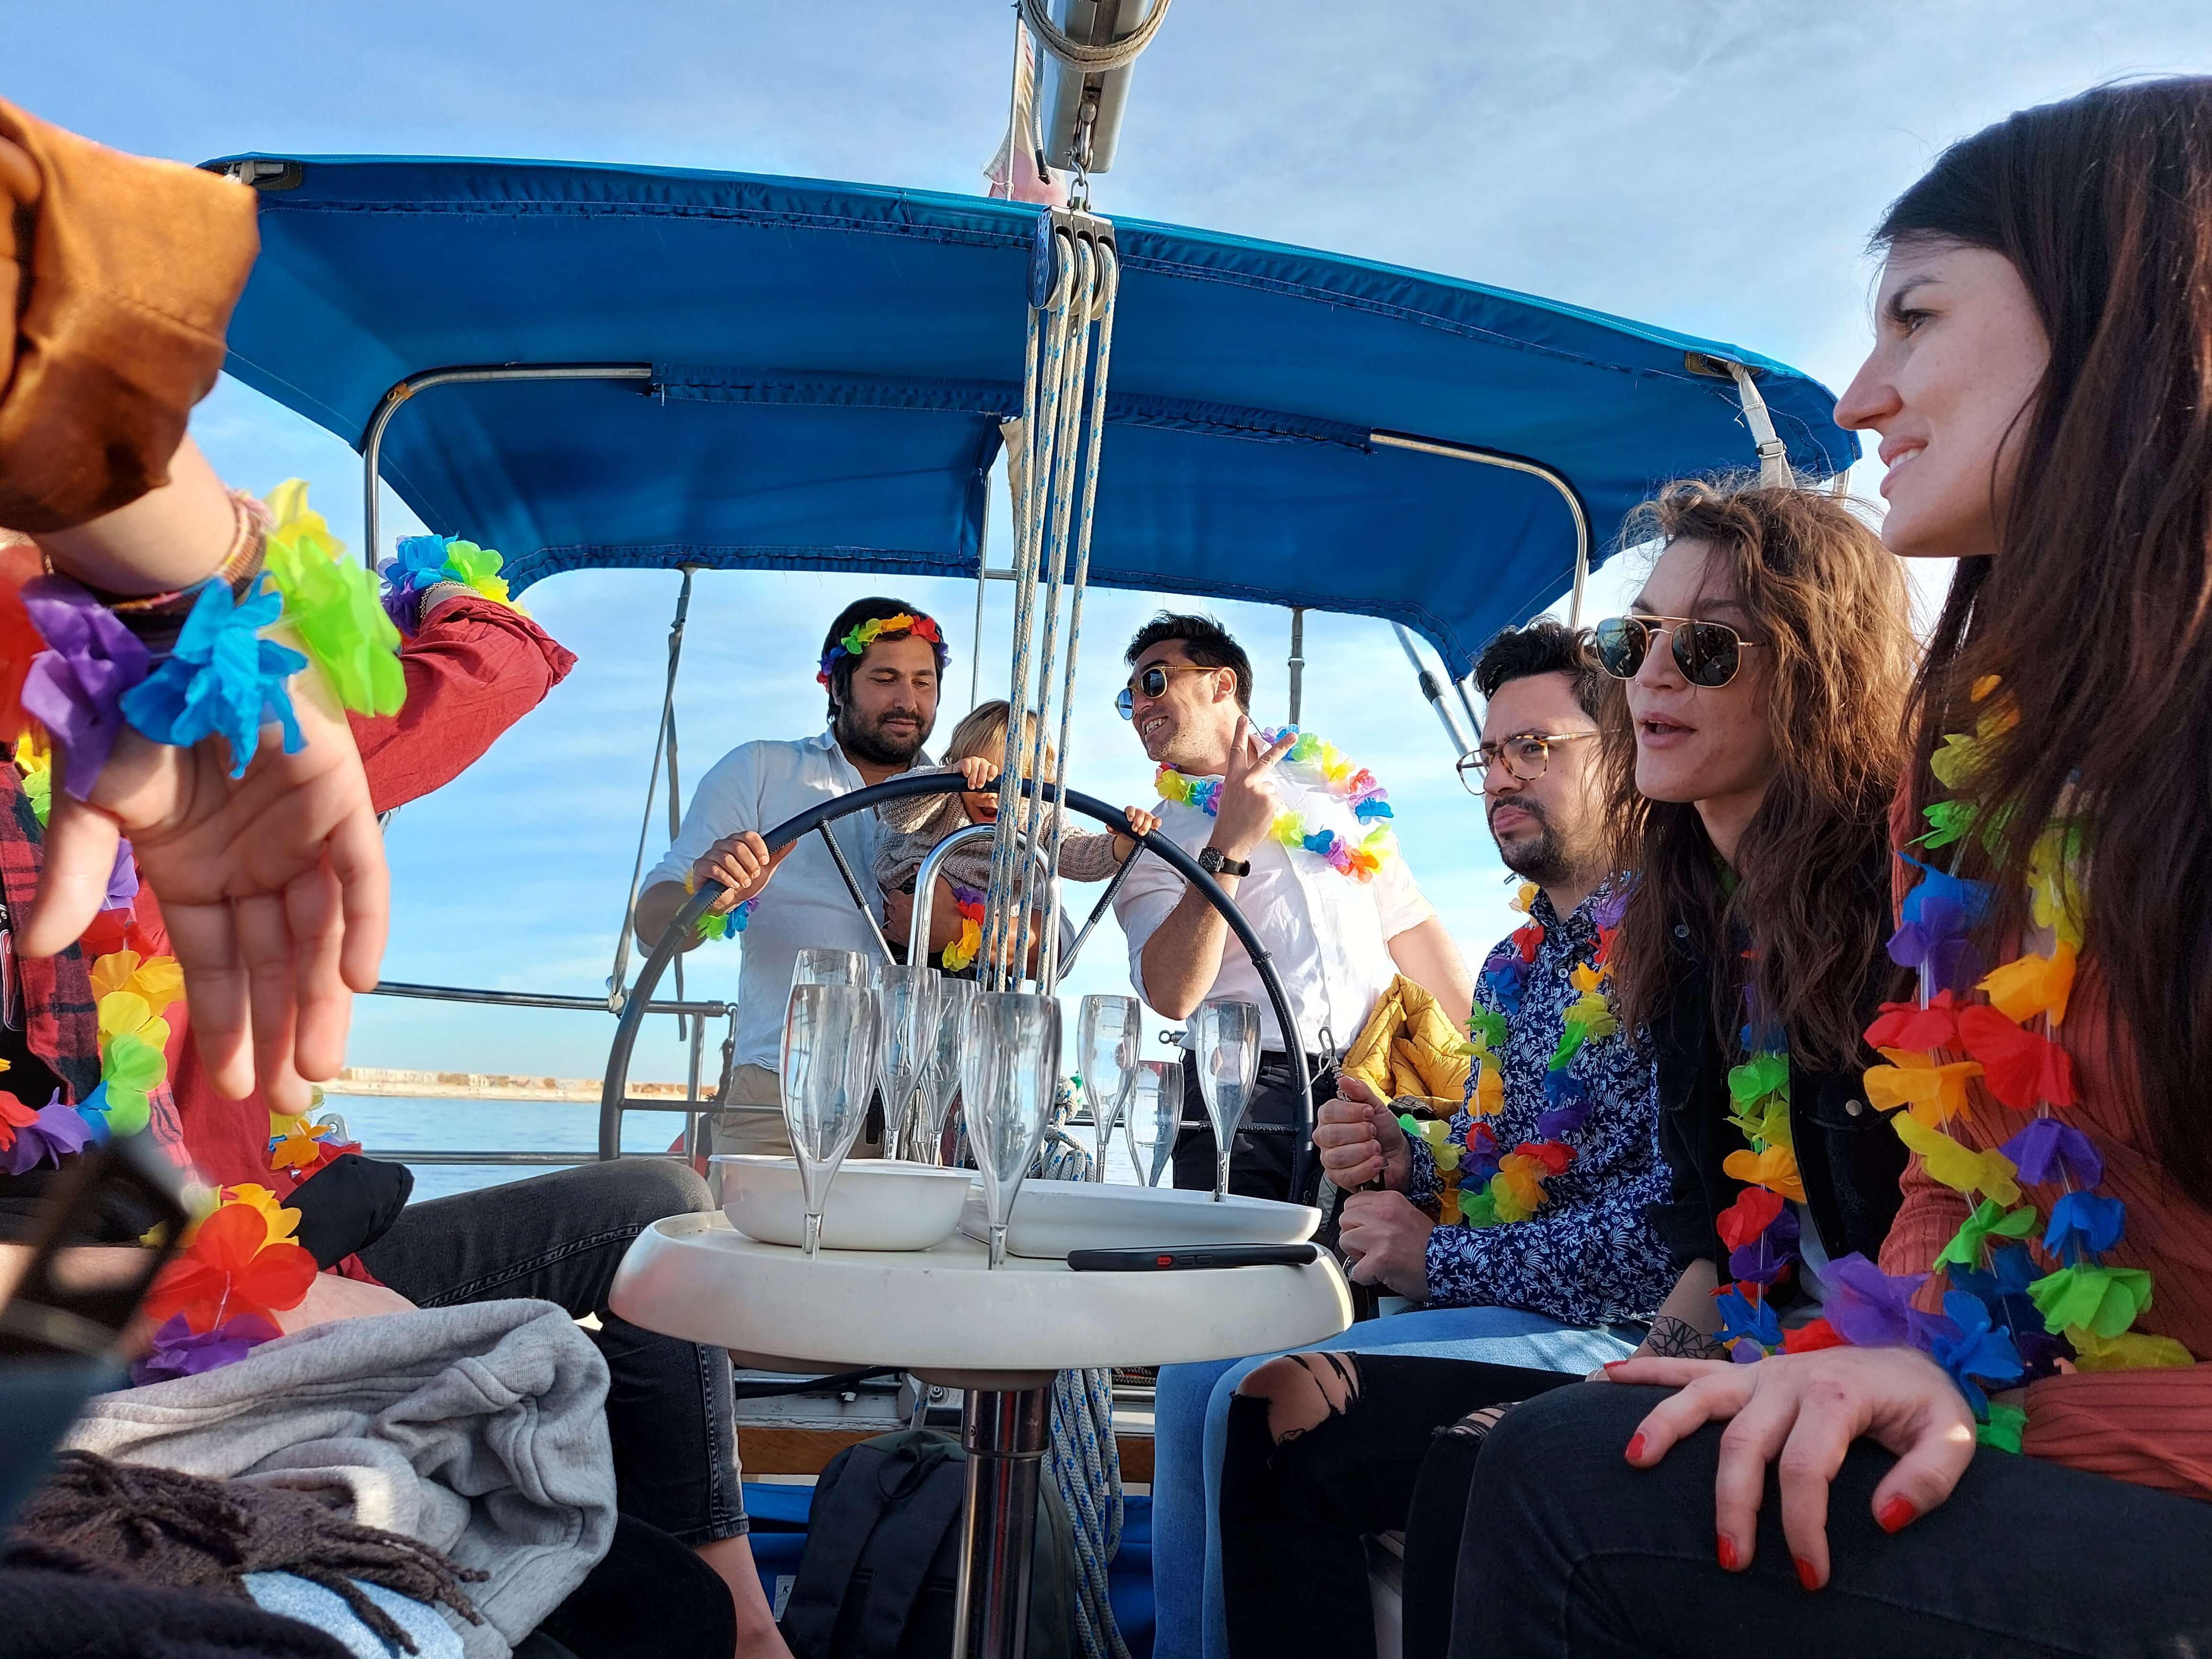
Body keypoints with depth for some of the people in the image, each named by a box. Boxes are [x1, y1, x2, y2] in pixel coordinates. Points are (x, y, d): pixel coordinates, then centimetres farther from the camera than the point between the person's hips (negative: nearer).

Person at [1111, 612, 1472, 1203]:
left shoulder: (1338, 786, 17)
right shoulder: (1154, 842, 7)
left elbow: (1411, 927, 19)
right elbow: (1172, 996, -11)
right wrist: (1227, 848, -18)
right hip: (1246, 1093, -2)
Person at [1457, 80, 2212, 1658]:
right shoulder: (1981, 728, 8)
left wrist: (1995, 1407, -12)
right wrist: (1923, 1359, -9)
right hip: (2077, 1452, 6)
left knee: (1581, 1491, -22)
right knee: (1554, 1459, -8)